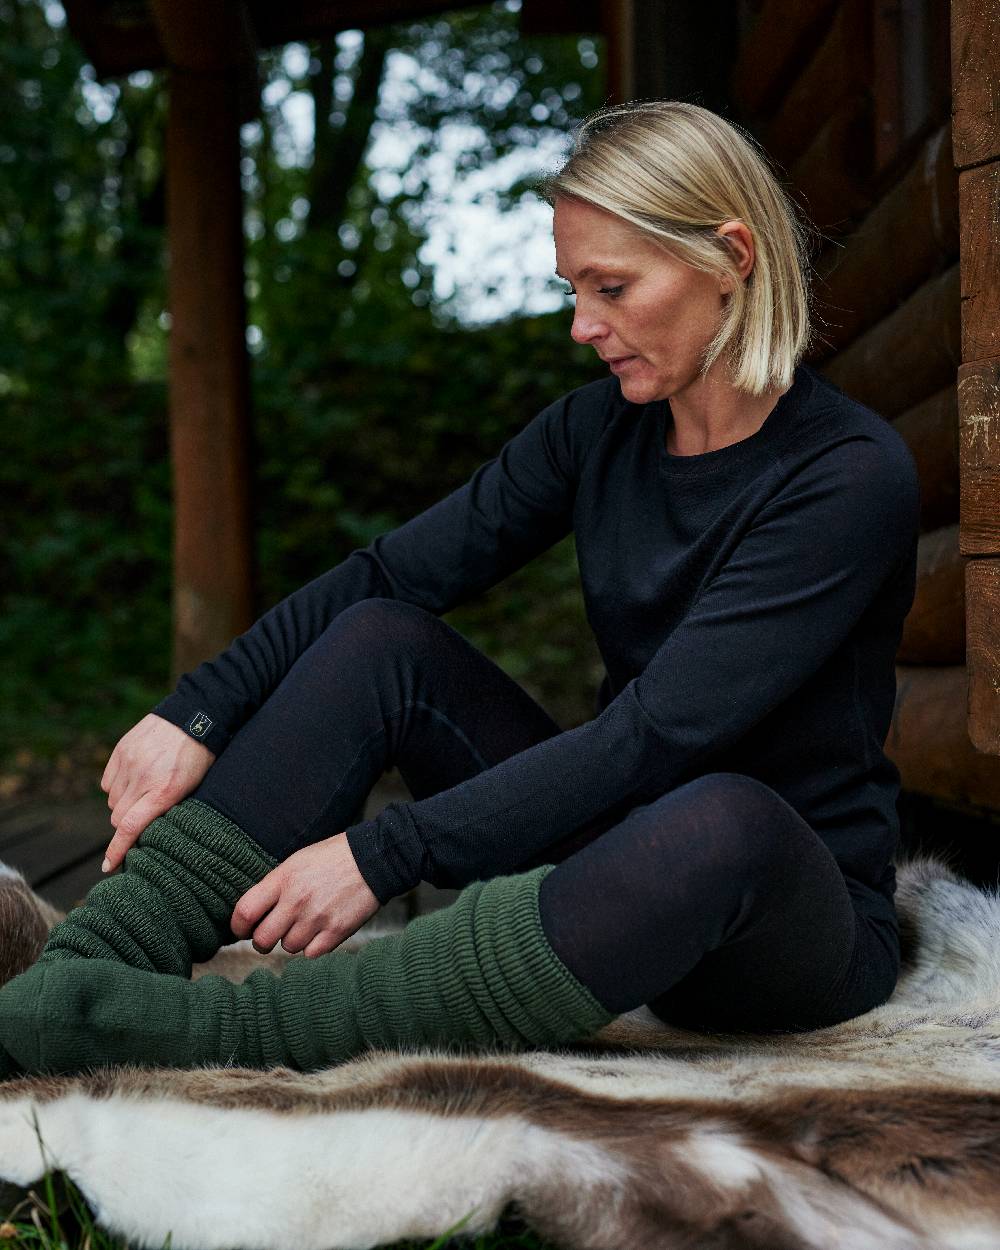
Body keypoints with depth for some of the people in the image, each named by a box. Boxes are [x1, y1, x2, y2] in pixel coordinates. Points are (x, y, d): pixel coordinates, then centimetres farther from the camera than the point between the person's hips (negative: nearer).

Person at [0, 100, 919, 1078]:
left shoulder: (851, 475, -19)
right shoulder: (597, 429, 2)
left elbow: (654, 732, -27)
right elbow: (387, 573, -1)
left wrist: (384, 853, -28)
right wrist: (196, 714, -15)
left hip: (807, 928, -5)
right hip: (622, 833, 6)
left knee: (720, 823, -41)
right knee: (379, 636, -11)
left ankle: (227, 1032, -36)